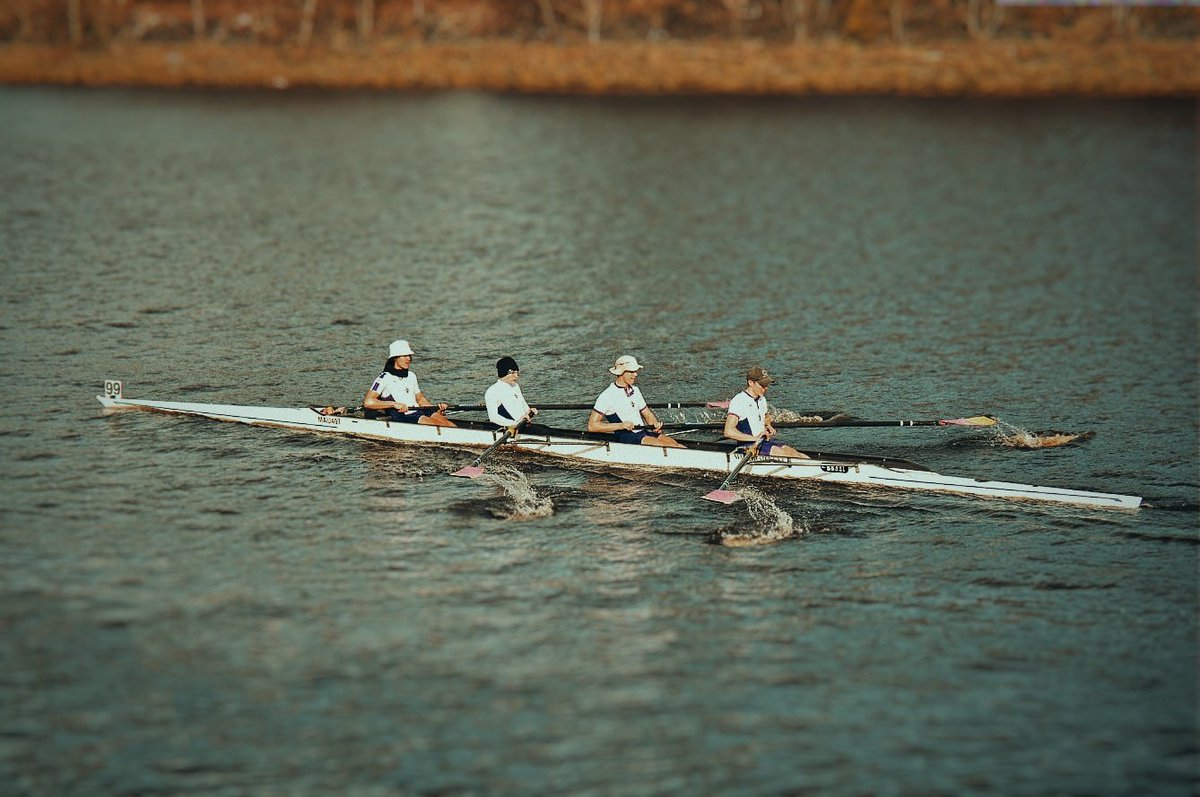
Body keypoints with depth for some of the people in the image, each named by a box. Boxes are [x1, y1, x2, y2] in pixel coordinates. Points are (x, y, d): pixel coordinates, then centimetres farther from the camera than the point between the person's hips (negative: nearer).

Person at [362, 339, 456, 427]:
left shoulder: (411, 376, 19)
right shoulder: (385, 378, -4)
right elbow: (368, 402, -14)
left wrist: (436, 408, 7)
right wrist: (395, 404, -22)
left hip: (418, 413, 7)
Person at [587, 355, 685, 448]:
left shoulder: (635, 390, 16)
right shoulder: (607, 396, -7)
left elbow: (647, 414, 22)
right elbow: (592, 426, -10)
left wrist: (655, 424, -3)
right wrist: (620, 425, -19)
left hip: (644, 432, 7)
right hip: (625, 437, -7)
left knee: (672, 443, -19)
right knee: (662, 445, -28)